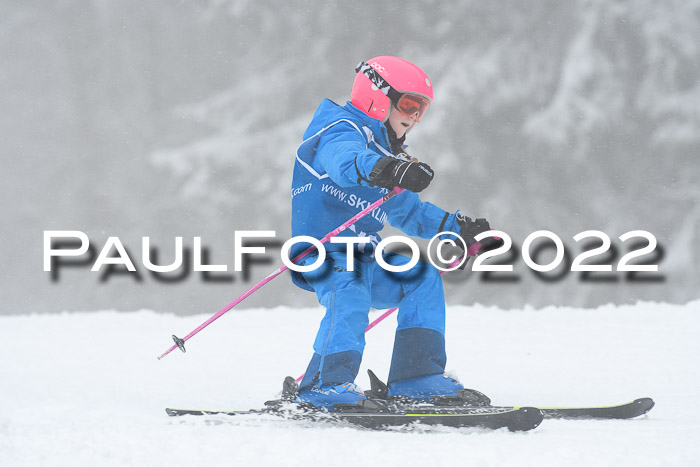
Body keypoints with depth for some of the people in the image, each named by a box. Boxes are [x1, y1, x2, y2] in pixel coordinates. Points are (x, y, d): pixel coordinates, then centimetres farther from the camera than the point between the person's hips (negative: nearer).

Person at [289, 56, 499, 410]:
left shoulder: (385, 154, 24)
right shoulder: (343, 133, -7)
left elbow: (409, 212, 37)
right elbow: (346, 161, -35)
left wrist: (460, 228, 27)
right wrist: (388, 171, -55)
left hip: (364, 259, 10)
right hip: (324, 252, -10)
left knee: (423, 277, 4)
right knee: (350, 295, -35)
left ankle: (415, 375, 0)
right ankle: (324, 384, -40)